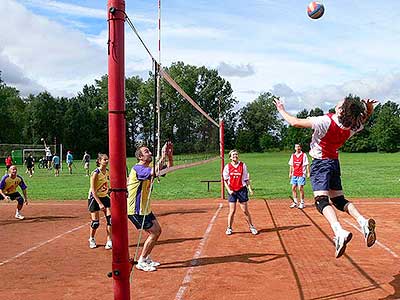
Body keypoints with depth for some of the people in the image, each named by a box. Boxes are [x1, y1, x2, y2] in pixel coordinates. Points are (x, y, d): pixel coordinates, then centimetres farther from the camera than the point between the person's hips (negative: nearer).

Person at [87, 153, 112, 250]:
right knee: (95, 222, -3)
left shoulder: (108, 172, 1)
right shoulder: (95, 173, -18)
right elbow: (93, 190, -20)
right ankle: (91, 239, 25)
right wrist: (100, 203, -24)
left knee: (110, 219, -7)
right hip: (94, 198, -6)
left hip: (105, 197, 6)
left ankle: (109, 241, 0)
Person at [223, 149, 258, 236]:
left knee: (245, 210, 3)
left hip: (242, 190, 0)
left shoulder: (243, 165, 1)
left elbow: (246, 178, 5)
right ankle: (229, 228, 16)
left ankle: (251, 227, 17)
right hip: (232, 191, 0)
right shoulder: (227, 167, -1)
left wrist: (249, 188, -5)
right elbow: (225, 180, 2)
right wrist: (229, 190, -9)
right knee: (232, 211, 0)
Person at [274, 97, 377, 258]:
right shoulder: (352, 127, -3)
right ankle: (363, 221, -8)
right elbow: (365, 116, 20)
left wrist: (281, 110, -4)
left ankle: (339, 232, -40)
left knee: (322, 200, -17)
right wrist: (369, 107, -2)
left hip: (320, 163, -6)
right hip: (334, 163, 6)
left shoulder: (325, 121, -21)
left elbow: (295, 122, -20)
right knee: (339, 199, 16)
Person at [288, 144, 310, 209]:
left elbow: (307, 165, -5)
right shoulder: (293, 155, 11)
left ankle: (302, 203, 3)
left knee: (300, 188, -8)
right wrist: (290, 173, 15)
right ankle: (295, 203, 14)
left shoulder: (304, 155, -3)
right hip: (294, 174, 5)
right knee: (293, 188, 4)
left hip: (301, 174, -5)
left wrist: (308, 173, -10)